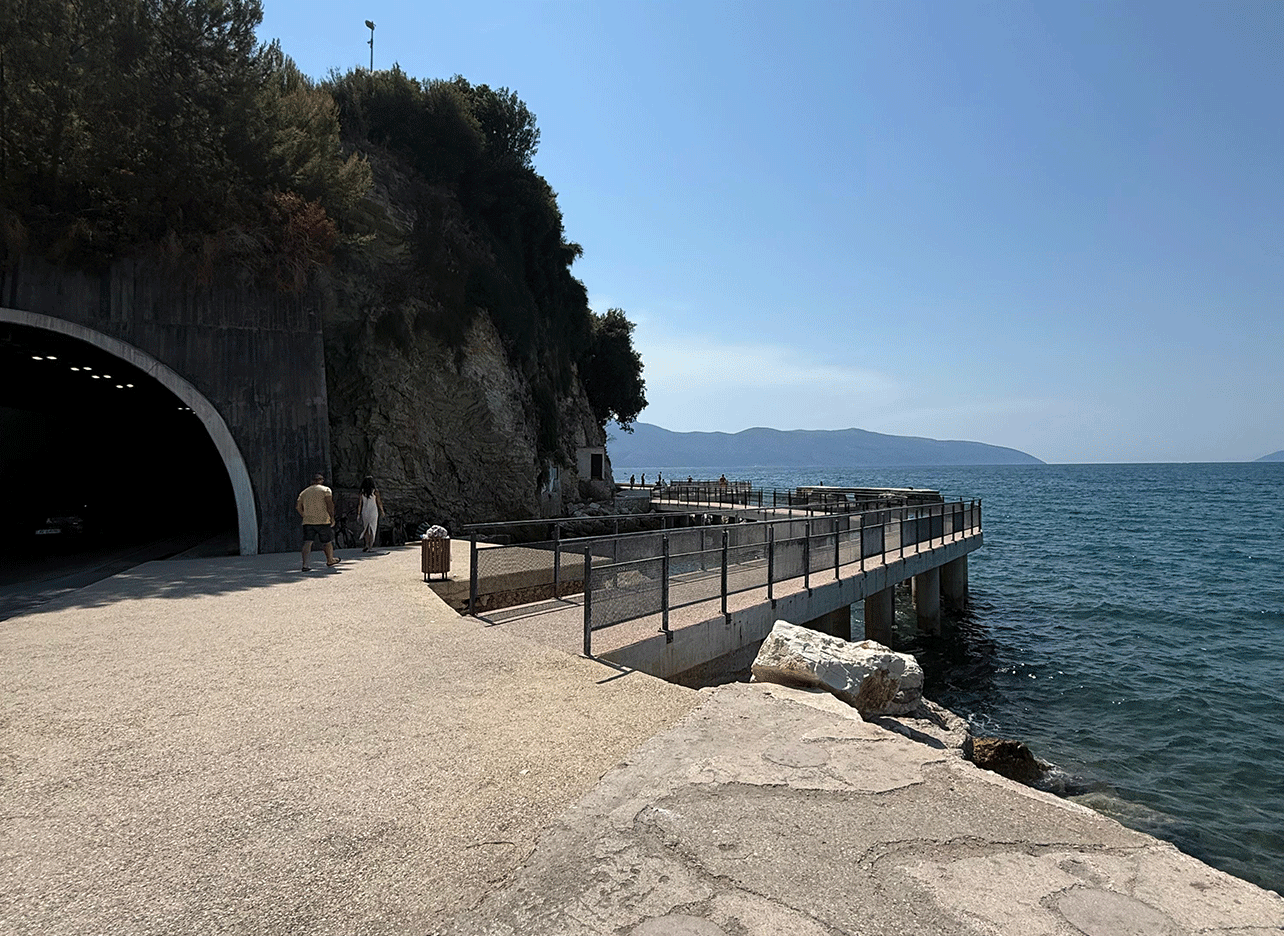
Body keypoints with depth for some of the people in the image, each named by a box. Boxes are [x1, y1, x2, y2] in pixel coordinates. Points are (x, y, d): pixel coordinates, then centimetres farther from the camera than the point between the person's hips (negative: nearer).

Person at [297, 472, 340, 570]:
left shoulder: (304, 492, 17)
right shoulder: (325, 490, 2)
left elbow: (298, 506, 10)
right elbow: (330, 504, -9)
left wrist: (304, 516, 19)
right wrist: (332, 517, -3)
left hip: (308, 522, 4)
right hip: (323, 521, -4)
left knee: (307, 542, -2)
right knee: (328, 541, 13)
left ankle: (305, 564, -14)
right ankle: (330, 560, 29)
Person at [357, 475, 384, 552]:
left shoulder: (362, 491, -3)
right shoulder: (375, 491, -10)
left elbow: (360, 503, -2)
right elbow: (379, 503, -3)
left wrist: (358, 514, 5)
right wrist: (382, 511, 13)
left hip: (364, 512, 3)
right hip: (373, 512, -2)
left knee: (366, 529, 17)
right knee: (372, 529, 4)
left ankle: (367, 545, 7)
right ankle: (370, 548, 4)